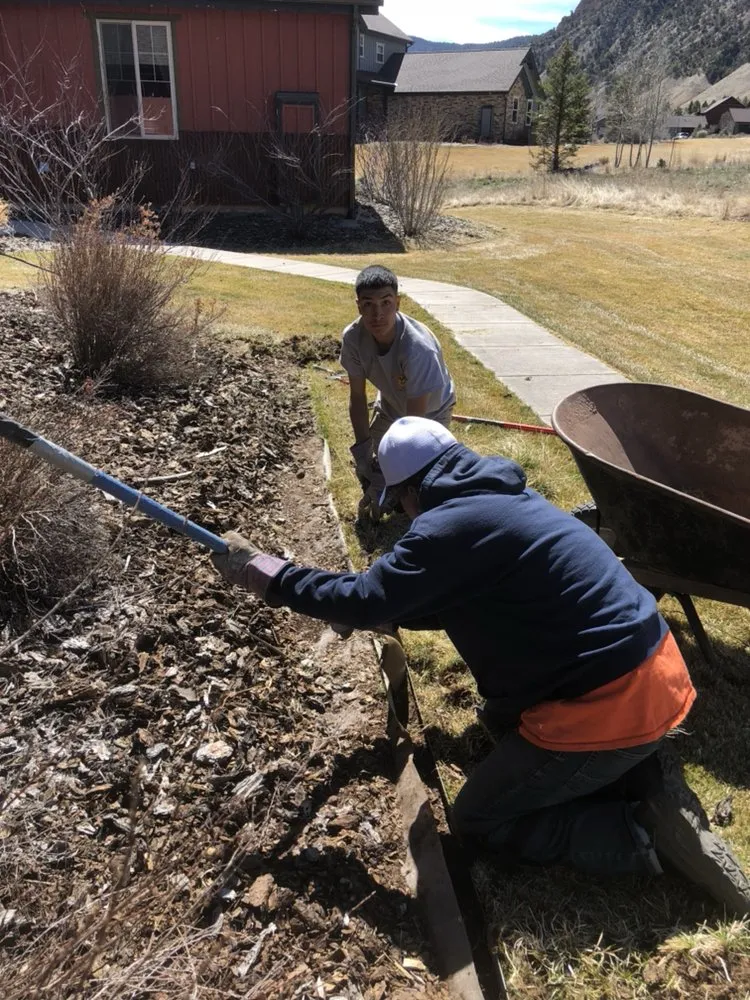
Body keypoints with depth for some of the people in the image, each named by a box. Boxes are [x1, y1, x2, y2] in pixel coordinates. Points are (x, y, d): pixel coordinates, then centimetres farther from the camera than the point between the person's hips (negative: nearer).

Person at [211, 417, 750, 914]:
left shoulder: (453, 525, -18)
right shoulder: (501, 500, 13)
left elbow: (365, 601, -17)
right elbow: (451, 602, 24)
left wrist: (263, 572, -6)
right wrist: (381, 611, 26)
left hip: (610, 705, -9)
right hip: (651, 669, 10)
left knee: (478, 820, 7)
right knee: (503, 717, 31)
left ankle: (647, 829, -1)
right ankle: (640, 774, 15)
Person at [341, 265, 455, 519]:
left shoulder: (418, 348, -44)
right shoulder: (353, 337, -30)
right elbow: (357, 398, -17)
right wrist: (363, 452, -22)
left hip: (431, 410, -4)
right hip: (390, 404, 4)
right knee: (367, 467, 3)